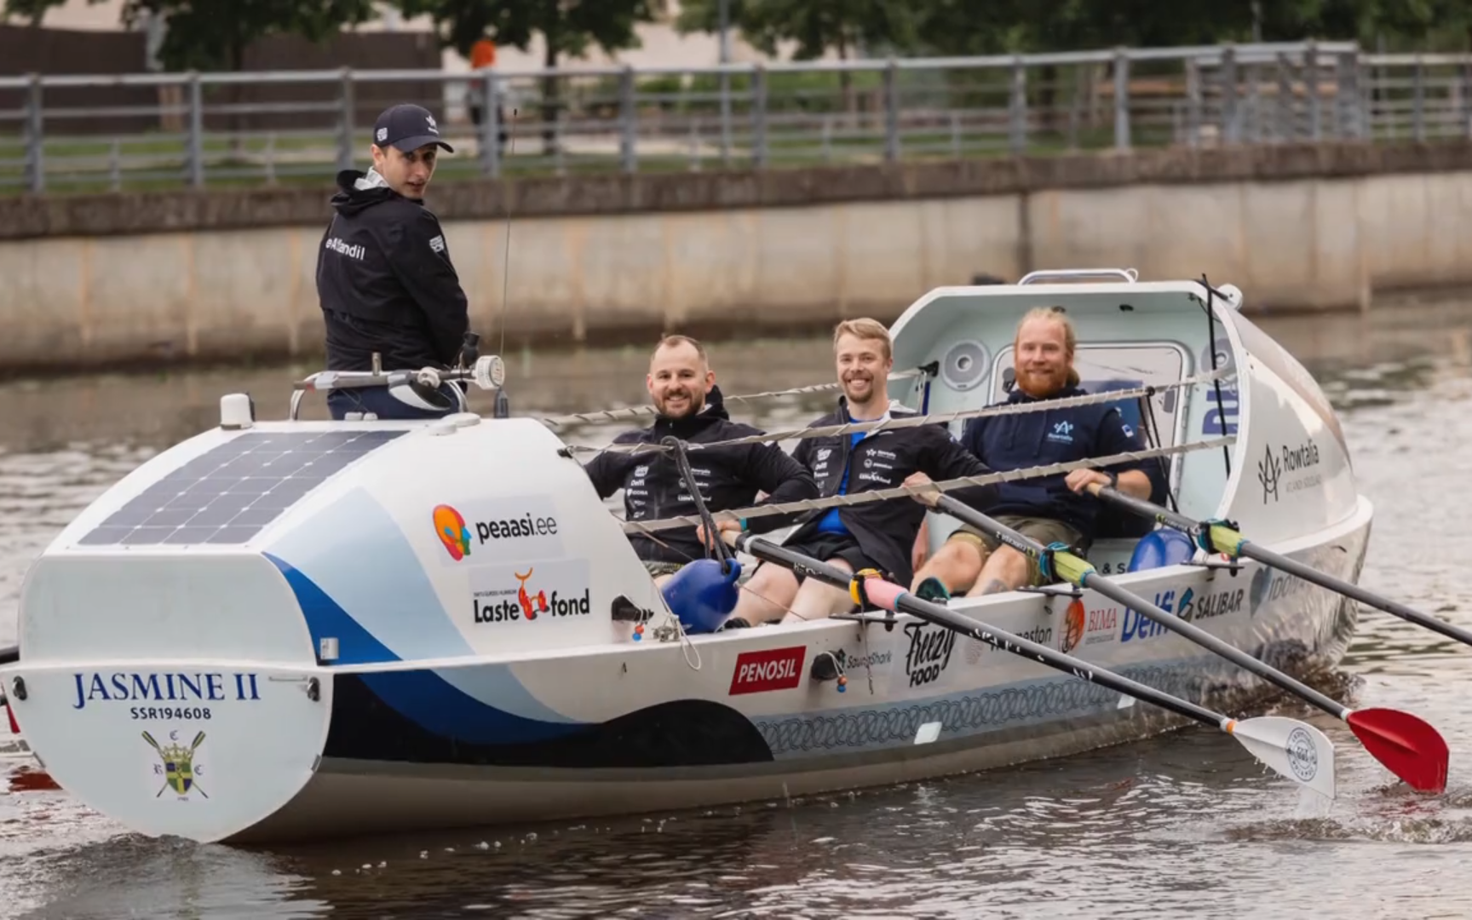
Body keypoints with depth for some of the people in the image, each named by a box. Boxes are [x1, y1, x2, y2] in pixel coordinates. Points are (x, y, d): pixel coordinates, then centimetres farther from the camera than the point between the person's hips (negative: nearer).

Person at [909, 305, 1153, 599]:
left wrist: (1107, 481, -10)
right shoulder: (990, 419, 28)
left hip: (1056, 525, -3)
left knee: (1008, 559, -40)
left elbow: (1142, 486, 13)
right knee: (952, 556, -35)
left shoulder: (1097, 417, 18)